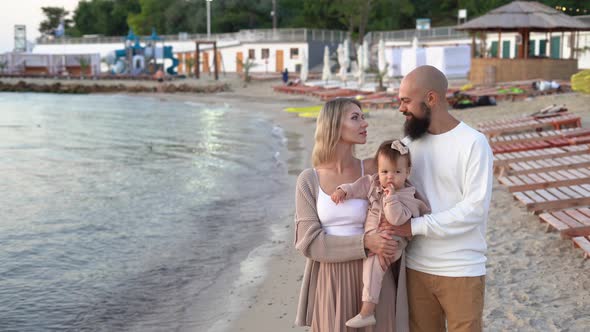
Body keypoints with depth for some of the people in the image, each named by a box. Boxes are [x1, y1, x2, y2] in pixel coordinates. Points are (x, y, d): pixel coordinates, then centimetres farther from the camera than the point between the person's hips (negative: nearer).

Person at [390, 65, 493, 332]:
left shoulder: (473, 143, -11)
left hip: (462, 271, -5)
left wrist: (415, 226, -20)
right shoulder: (410, 141, 6)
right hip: (416, 267, 5)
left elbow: (475, 208, -18)